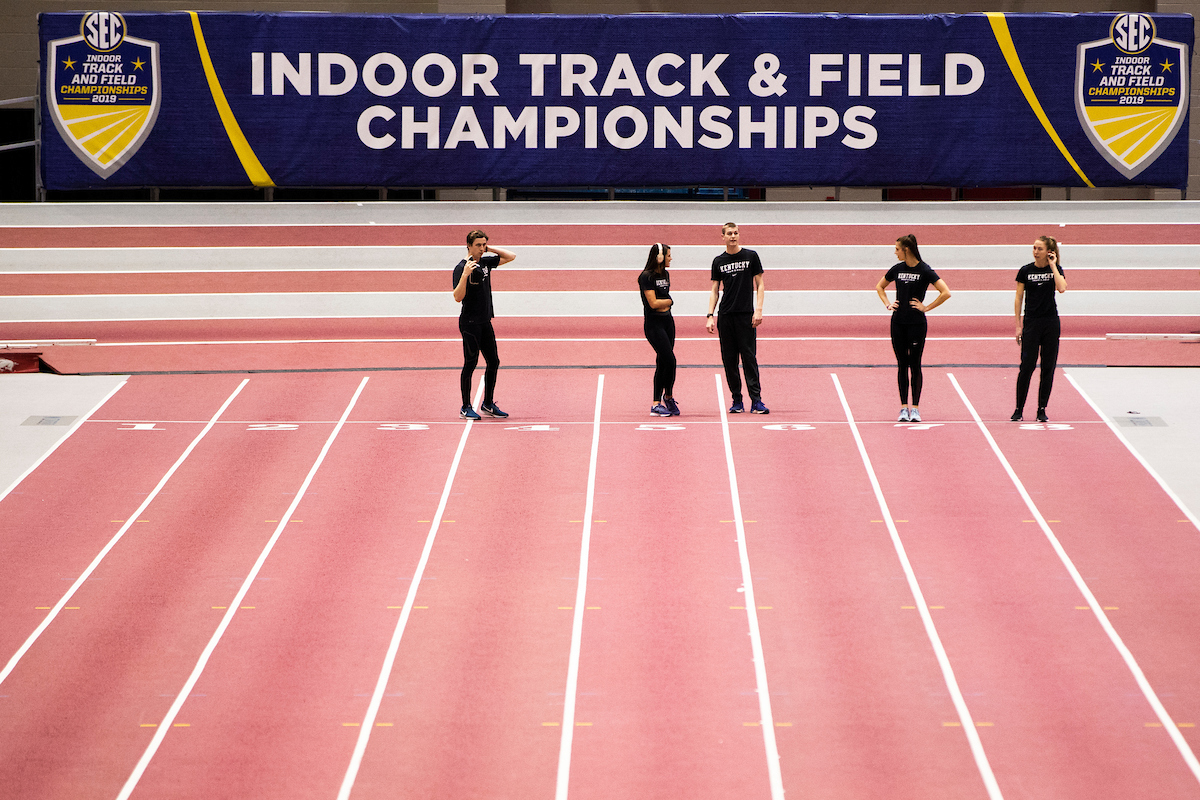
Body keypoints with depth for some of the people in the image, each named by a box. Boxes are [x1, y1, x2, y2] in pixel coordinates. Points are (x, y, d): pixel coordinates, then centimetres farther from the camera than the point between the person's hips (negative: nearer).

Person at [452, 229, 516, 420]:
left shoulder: (485, 262, 8)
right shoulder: (462, 268, -14)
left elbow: (510, 256, 17)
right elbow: (458, 298, -22)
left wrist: (490, 248, 6)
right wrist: (465, 275, -33)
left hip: (485, 322, 8)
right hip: (470, 323, -8)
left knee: (493, 362, 9)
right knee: (470, 363, -5)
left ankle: (488, 404, 20)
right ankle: (466, 408, 2)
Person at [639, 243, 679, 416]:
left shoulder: (665, 275, 13)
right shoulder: (647, 277, -12)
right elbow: (653, 302, -16)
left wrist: (664, 303, -3)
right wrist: (669, 301, -1)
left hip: (668, 321, 8)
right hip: (654, 324, -8)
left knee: (662, 363, 6)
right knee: (670, 361, -12)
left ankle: (656, 404, 13)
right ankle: (668, 397, 4)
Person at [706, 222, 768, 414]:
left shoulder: (751, 256, 3)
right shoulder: (718, 261, 10)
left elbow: (760, 285, 4)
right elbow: (715, 290, 13)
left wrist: (758, 310, -7)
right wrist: (710, 315, 3)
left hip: (746, 315, -3)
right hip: (725, 316, 3)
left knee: (749, 357, -7)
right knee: (729, 360, 2)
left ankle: (756, 400, -9)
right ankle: (737, 401, 9)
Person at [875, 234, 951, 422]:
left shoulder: (924, 271, -9)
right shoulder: (897, 269, 7)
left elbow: (946, 293, -14)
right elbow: (879, 287, 24)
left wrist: (927, 307, -12)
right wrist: (887, 304, 9)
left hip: (917, 323, -5)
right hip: (898, 322, 5)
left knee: (915, 365, -1)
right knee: (902, 365, 5)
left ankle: (915, 408, 5)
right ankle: (904, 407, 8)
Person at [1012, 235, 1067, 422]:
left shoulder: (1056, 269, 2)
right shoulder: (1025, 271, 0)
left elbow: (1061, 287, -18)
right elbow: (1018, 299, 2)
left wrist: (1052, 265, -12)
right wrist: (1018, 326, -2)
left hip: (1051, 323, 1)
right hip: (1031, 323, -1)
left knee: (1048, 367, 1)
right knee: (1027, 366, -6)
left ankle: (1042, 410, 8)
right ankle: (1019, 409, 2)